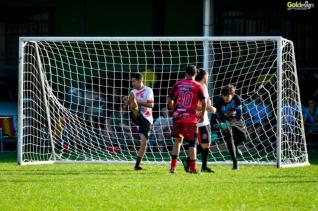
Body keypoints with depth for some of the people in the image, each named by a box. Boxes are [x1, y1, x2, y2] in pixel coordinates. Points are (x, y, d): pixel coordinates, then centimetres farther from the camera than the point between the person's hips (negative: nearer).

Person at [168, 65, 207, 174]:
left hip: (178, 117, 3)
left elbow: (170, 100, 8)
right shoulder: (198, 86, -2)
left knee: (178, 140, 14)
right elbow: (204, 102, -8)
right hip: (191, 118, -3)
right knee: (192, 142, 6)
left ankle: (173, 166, 7)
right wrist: (202, 115, 5)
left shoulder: (178, 84, 6)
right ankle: (192, 168, 6)